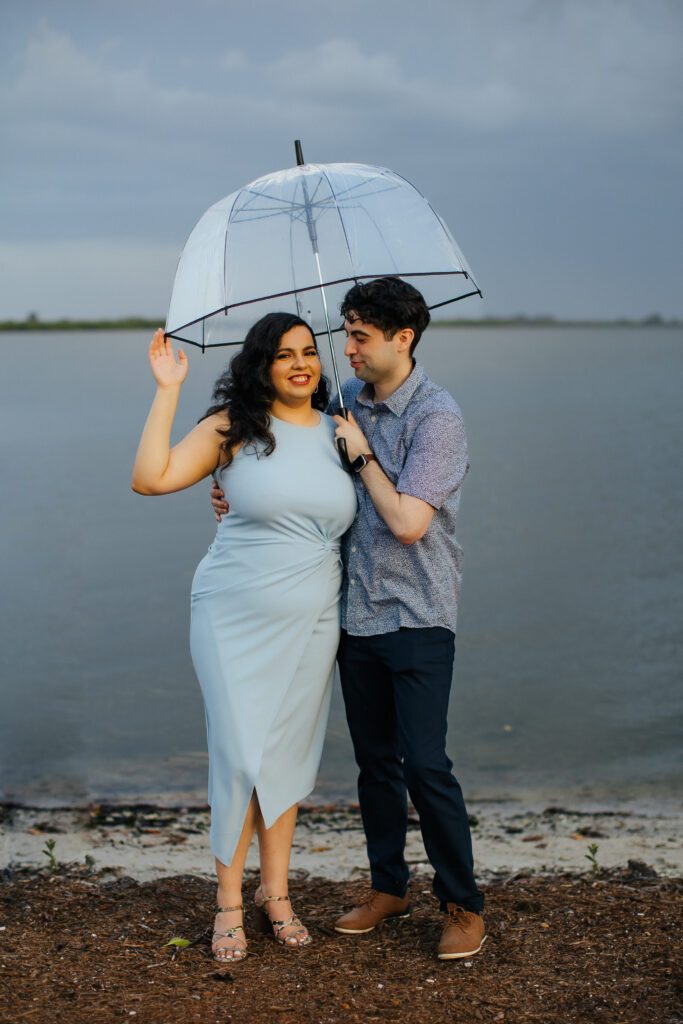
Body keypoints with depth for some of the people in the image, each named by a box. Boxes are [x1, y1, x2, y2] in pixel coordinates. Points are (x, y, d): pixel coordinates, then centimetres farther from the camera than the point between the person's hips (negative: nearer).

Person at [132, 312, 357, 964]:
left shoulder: (336, 430, 8)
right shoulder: (233, 426, -4)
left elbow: (353, 520, 18)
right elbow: (150, 478, -14)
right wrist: (167, 391, -13)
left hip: (309, 622, 4)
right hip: (235, 617, -3)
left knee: (288, 756, 10)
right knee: (240, 755, -3)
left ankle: (274, 891, 25)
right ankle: (229, 902, 13)